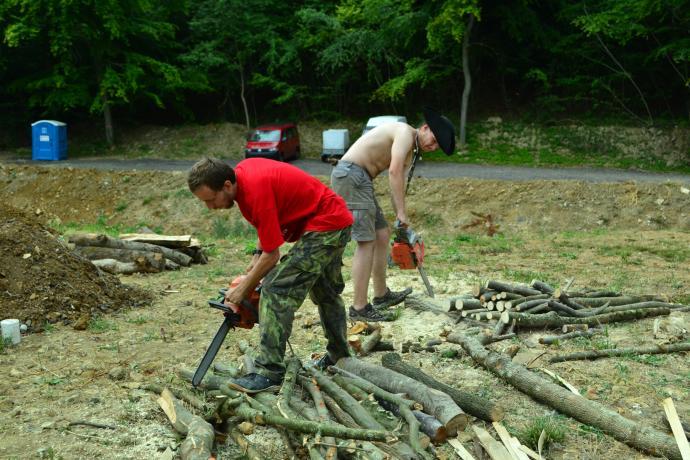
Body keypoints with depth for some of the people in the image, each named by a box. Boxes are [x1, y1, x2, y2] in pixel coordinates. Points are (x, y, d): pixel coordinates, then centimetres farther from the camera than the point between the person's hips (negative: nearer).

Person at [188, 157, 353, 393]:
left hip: (324, 225, -10)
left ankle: (270, 373, -16)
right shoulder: (241, 170, -1)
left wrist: (242, 290, -10)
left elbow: (271, 255, -20)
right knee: (326, 292, 24)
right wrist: (257, 254, 6)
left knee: (277, 289, -15)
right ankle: (340, 356, 39)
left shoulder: (256, 191, -27)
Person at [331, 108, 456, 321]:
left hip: (358, 180, 10)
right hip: (350, 175, -10)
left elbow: (397, 185, 18)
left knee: (383, 235, 14)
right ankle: (360, 308, -7)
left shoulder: (410, 152, 20)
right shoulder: (406, 132, -9)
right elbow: (394, 172, -20)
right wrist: (402, 213, -19)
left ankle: (382, 295, 26)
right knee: (366, 243, -10)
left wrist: (400, 221, 12)